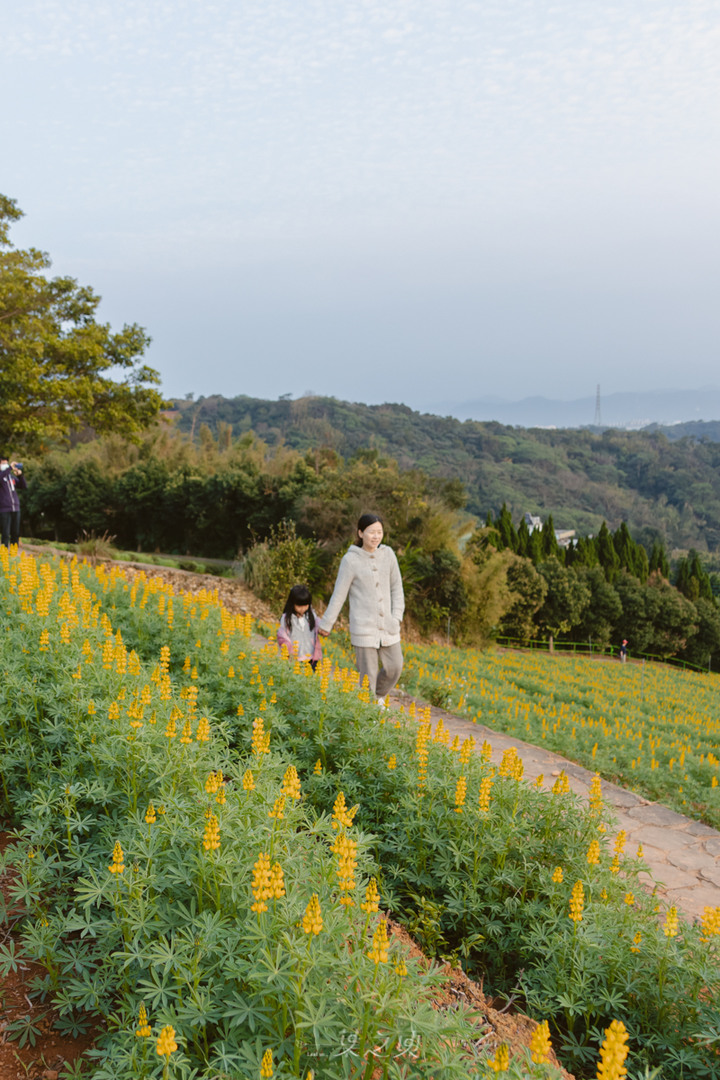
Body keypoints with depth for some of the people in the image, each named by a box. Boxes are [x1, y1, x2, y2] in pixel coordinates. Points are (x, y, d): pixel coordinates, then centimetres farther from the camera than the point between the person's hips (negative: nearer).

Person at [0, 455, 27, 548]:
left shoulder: (11, 476, 16)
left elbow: (23, 486, 15)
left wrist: (20, 475, 0)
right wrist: (9, 468, -24)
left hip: (15, 509, 6)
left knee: (15, 534, 10)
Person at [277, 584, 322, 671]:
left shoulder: (312, 617, 2)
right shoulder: (286, 619, -5)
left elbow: (317, 638, 7)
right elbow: (282, 638, -4)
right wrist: (289, 648, -20)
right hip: (293, 661, -2)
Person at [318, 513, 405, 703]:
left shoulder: (388, 554, 1)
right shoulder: (350, 560, -11)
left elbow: (396, 587, 10)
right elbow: (339, 595, -4)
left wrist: (397, 617, 2)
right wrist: (326, 624, 2)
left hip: (387, 626, 4)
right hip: (363, 627, -4)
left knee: (394, 667, 5)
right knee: (368, 673, 0)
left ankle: (378, 695, 35)